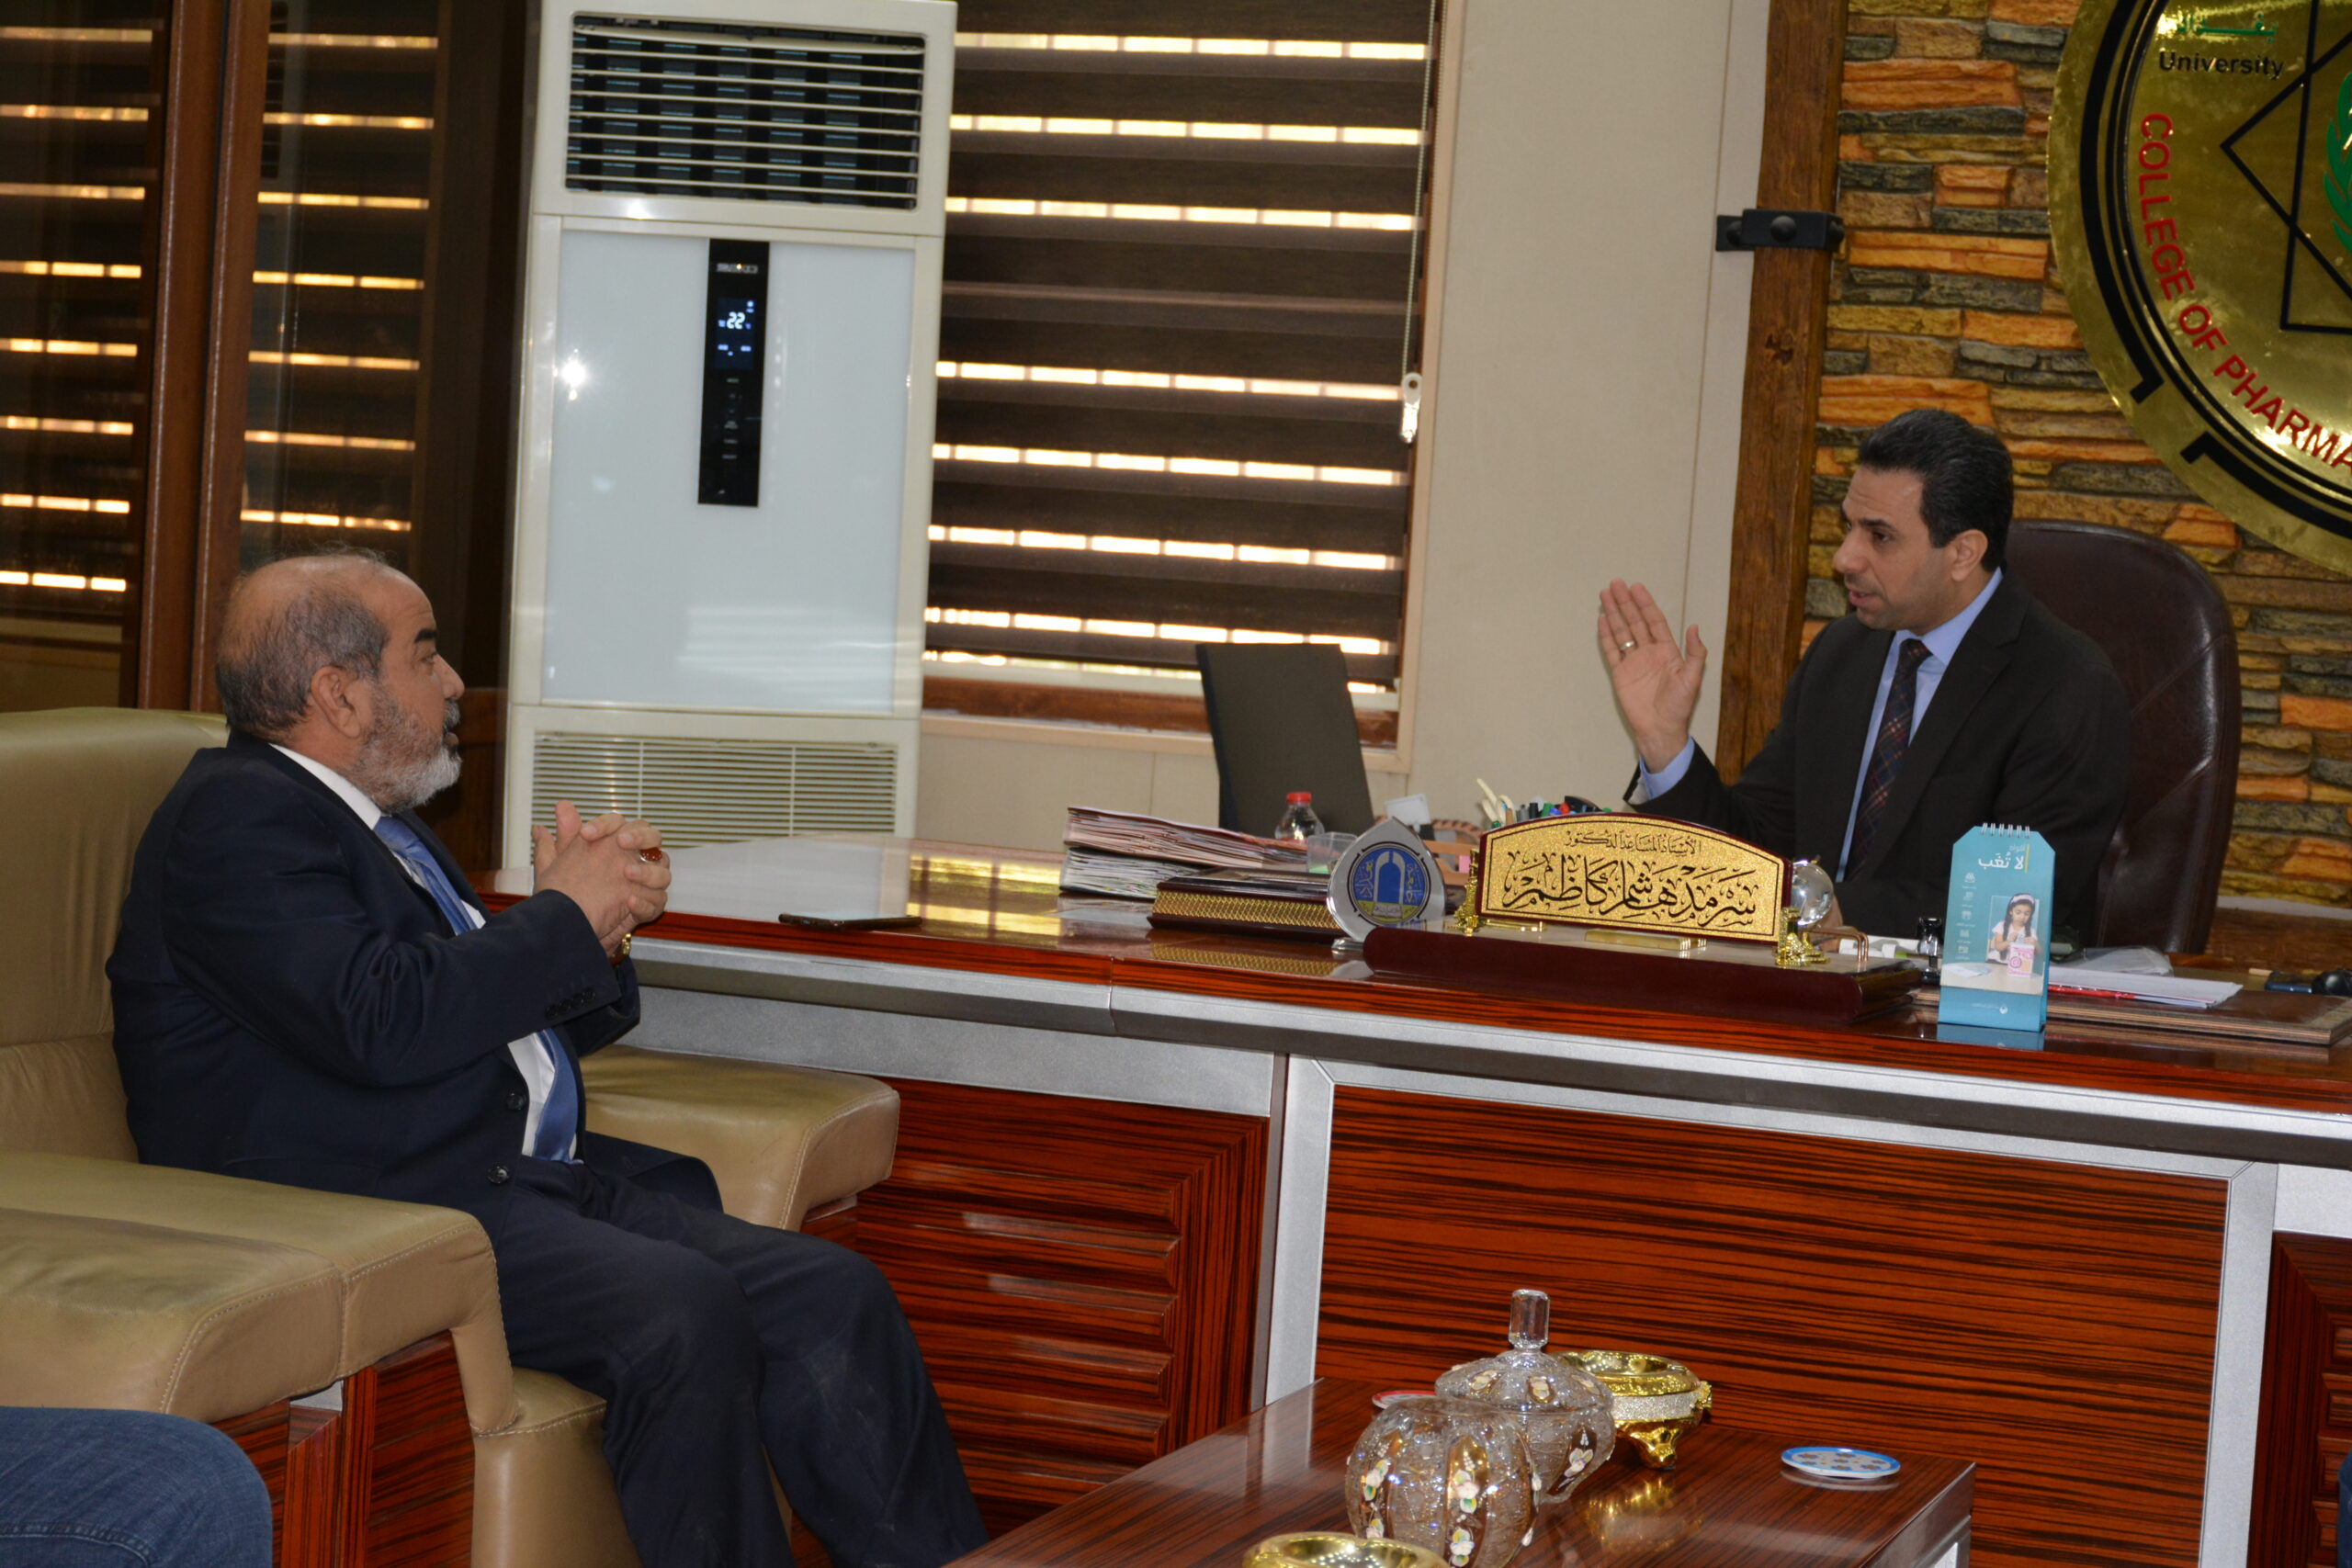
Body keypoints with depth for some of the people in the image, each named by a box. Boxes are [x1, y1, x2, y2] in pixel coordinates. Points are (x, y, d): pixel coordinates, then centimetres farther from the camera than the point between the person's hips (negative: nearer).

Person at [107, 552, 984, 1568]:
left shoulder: (382, 826, 24)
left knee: (833, 1298, -9)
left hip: (523, 1180, 9)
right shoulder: (237, 816, -7)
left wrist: (594, 935, 7)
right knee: (686, 1313, -31)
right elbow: (378, 1023, -21)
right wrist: (562, 919, -8)